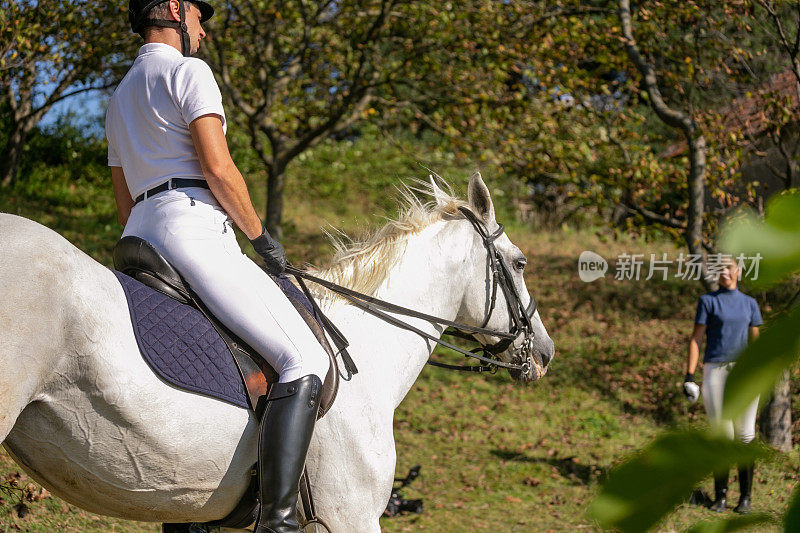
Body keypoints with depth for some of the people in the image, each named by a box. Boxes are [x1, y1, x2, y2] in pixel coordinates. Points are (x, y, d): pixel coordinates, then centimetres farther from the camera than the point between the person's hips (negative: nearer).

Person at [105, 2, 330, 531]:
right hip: (193, 230, -10)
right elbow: (218, 169, -13)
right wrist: (262, 237, -2)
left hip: (140, 238, 10)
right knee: (305, 359, -18)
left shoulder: (120, 97, 25)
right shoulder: (189, 71, -2)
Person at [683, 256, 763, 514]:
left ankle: (745, 497, 5)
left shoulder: (749, 304, 12)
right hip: (715, 371, -2)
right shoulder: (707, 301, 5)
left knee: (745, 435, -1)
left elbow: (755, 342, 14)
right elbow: (696, 338, 0)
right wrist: (689, 375, -8)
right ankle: (721, 495, 7)